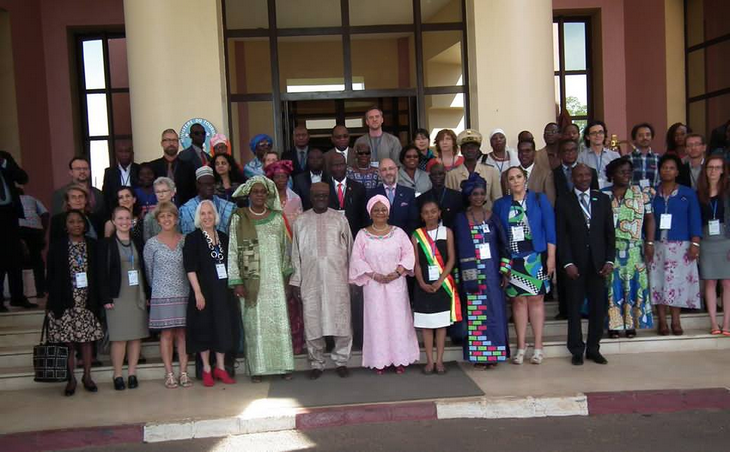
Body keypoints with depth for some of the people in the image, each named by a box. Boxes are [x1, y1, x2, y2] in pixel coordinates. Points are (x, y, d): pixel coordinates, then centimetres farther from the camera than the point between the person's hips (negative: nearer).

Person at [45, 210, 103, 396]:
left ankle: (87, 376, 18)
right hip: (64, 302, -1)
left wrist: (98, 299, 2)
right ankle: (71, 378, 15)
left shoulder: (92, 245, 5)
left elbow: (98, 273, 7)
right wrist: (50, 301, -1)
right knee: (67, 342, 3)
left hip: (87, 301, 1)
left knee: (87, 340, 6)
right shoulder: (57, 245, 2)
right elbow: (51, 274, 2)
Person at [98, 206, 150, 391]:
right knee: (119, 338, -3)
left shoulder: (138, 241, 10)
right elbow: (102, 273, -4)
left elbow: (145, 268, 11)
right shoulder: (106, 244, 0)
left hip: (138, 296, 4)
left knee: (137, 336, 4)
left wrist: (148, 294, 6)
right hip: (118, 297, -3)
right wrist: (106, 298, -10)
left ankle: (132, 373, 14)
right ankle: (117, 375, 8)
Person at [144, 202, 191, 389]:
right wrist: (157, 287, 12)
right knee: (166, 333, 1)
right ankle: (169, 374, 8)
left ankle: (183, 372, 8)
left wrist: (192, 290, 7)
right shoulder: (151, 244, 1)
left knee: (183, 333, 2)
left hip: (184, 294, 1)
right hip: (162, 295, -1)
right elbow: (149, 271, 8)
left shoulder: (185, 241, 5)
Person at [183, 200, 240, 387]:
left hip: (223, 291, 4)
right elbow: (190, 268, -10)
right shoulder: (192, 238, -4)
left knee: (224, 327, 7)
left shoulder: (223, 238, 9)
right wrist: (198, 293, -16)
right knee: (205, 328, 4)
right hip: (204, 291, -4)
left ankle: (220, 368, 20)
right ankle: (206, 369, 16)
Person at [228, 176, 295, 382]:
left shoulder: (277, 217, 7)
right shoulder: (238, 218, 0)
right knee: (254, 323, 2)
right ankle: (257, 368, 10)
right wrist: (236, 282, -7)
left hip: (275, 279, 2)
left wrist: (286, 278, 9)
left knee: (279, 321, 3)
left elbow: (284, 249, 11)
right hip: (251, 280, -2)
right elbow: (232, 251, -2)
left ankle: (283, 365, 12)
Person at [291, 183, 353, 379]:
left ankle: (341, 360, 16)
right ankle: (317, 363, 16)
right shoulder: (301, 221, 5)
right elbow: (296, 252, 7)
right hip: (311, 280, 0)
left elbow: (349, 248, 8)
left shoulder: (339, 219, 5)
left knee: (341, 320, 1)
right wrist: (296, 280, 4)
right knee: (313, 321, 4)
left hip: (337, 279, 0)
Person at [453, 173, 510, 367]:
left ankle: (493, 354, 11)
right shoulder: (461, 219, 2)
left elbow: (503, 244, 6)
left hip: (492, 271, 1)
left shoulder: (493, 217, 6)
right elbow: (457, 249, 0)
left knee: (494, 311, 3)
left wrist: (504, 271, -1)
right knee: (475, 313, 1)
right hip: (471, 273, -1)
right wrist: (460, 277, -4)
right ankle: (478, 355, 7)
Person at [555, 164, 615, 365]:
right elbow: (561, 236, -3)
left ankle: (593, 349, 18)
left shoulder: (603, 200, 9)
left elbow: (610, 232, 8)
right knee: (575, 308, 3)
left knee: (598, 307, 6)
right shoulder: (563, 202, 1)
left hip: (598, 263, 2)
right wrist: (567, 263, -11)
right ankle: (577, 350, 13)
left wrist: (609, 260, 0)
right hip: (575, 264, -2)